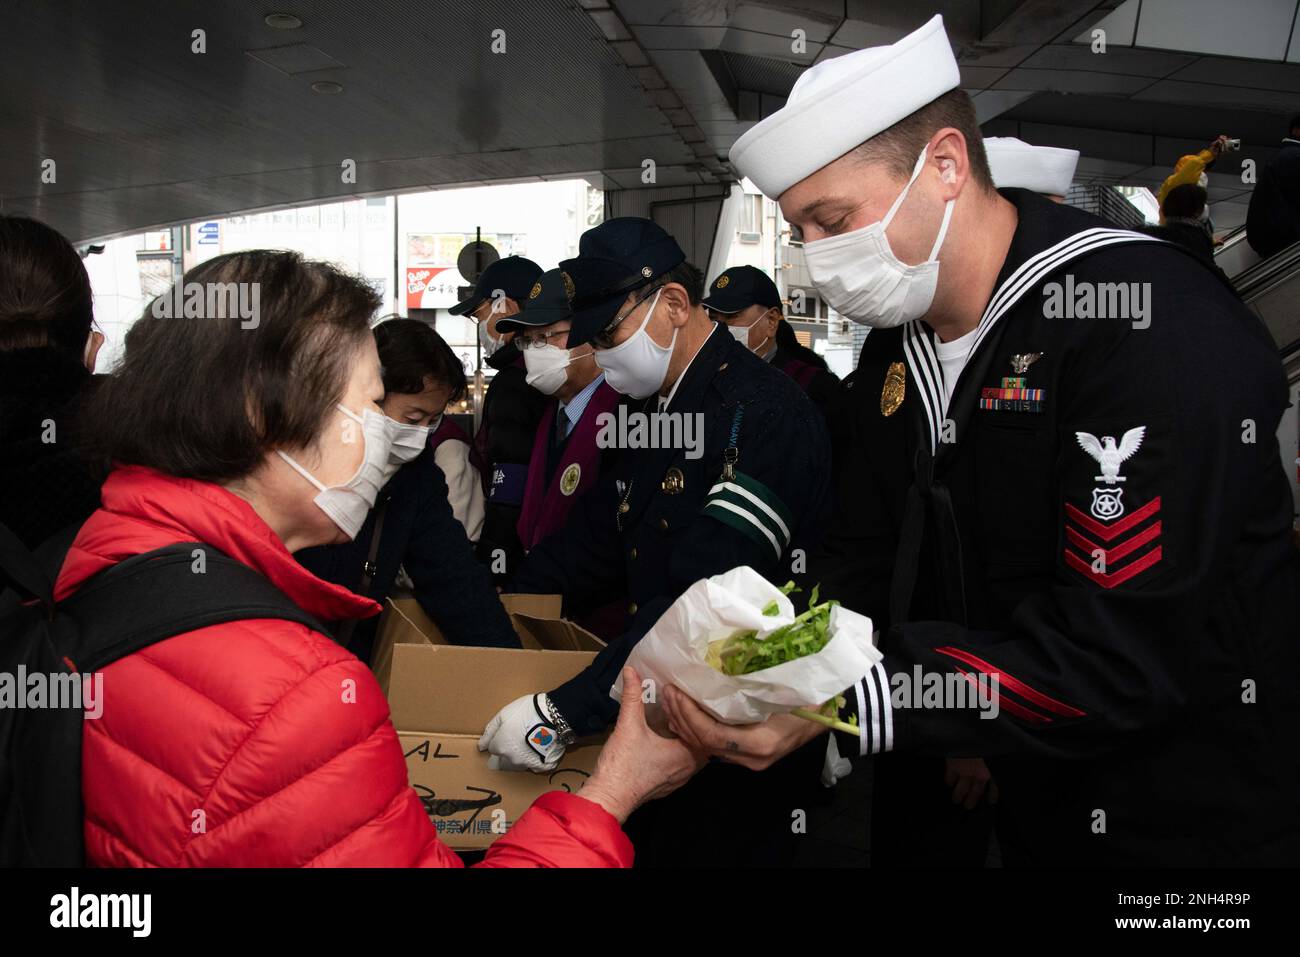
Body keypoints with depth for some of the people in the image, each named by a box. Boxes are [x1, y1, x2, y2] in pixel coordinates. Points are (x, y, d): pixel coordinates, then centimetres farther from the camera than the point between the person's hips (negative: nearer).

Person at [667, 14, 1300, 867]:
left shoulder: (1154, 324, -26)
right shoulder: (899, 342, 0)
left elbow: (1129, 653, -30)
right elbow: (864, 561, 2)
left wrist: (841, 702, -35)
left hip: (1194, 820, -6)